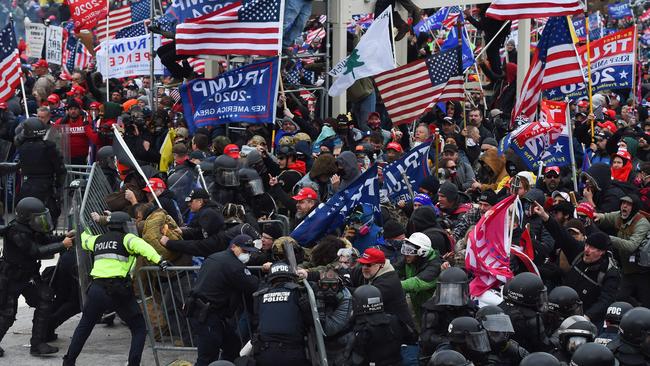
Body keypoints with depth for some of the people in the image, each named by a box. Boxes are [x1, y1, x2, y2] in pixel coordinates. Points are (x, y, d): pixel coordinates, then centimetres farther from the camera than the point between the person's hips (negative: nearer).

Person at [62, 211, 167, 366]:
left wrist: (85, 232, 66)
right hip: (119, 290, -5)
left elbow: (85, 241, 42)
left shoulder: (97, 240, 19)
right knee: (139, 328, 6)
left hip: (97, 288, 5)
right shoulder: (125, 238, 2)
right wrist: (159, 260, -31)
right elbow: (140, 246, -19)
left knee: (84, 326, 22)